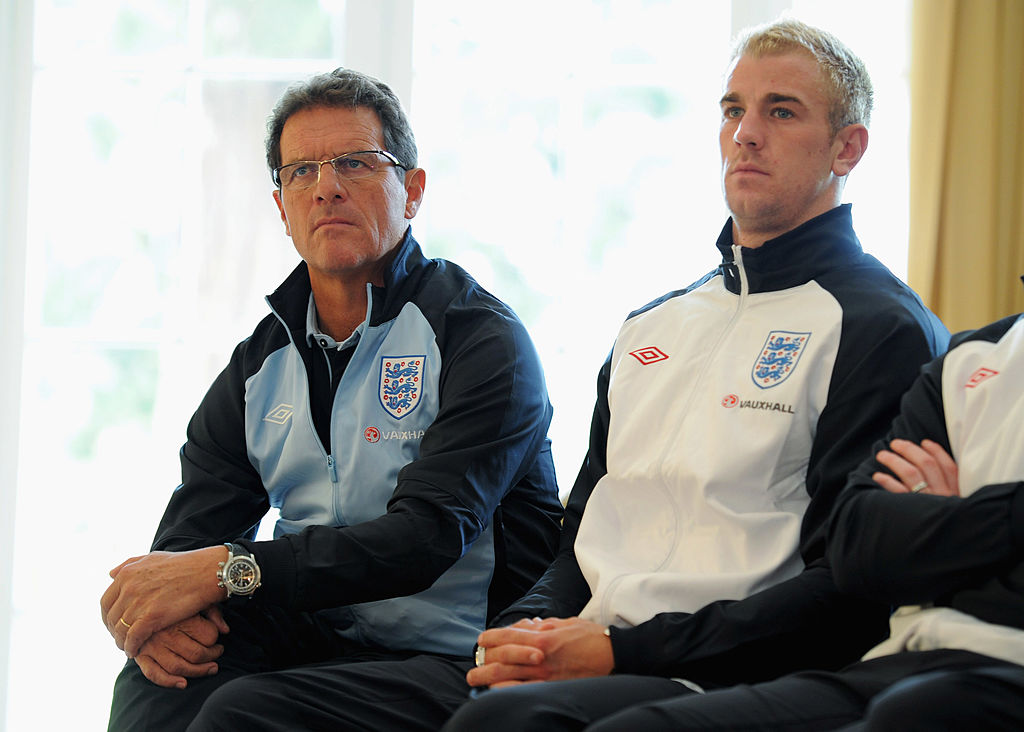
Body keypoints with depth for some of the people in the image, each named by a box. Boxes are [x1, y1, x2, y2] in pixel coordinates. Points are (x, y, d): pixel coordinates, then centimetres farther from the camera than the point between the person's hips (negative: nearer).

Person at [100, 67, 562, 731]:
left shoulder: (483, 340, -7)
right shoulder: (260, 362, 15)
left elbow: (426, 536, -20)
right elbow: (192, 533, 8)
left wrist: (227, 570, -27)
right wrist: (159, 609, -19)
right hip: (307, 640, 5)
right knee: (163, 659, -26)